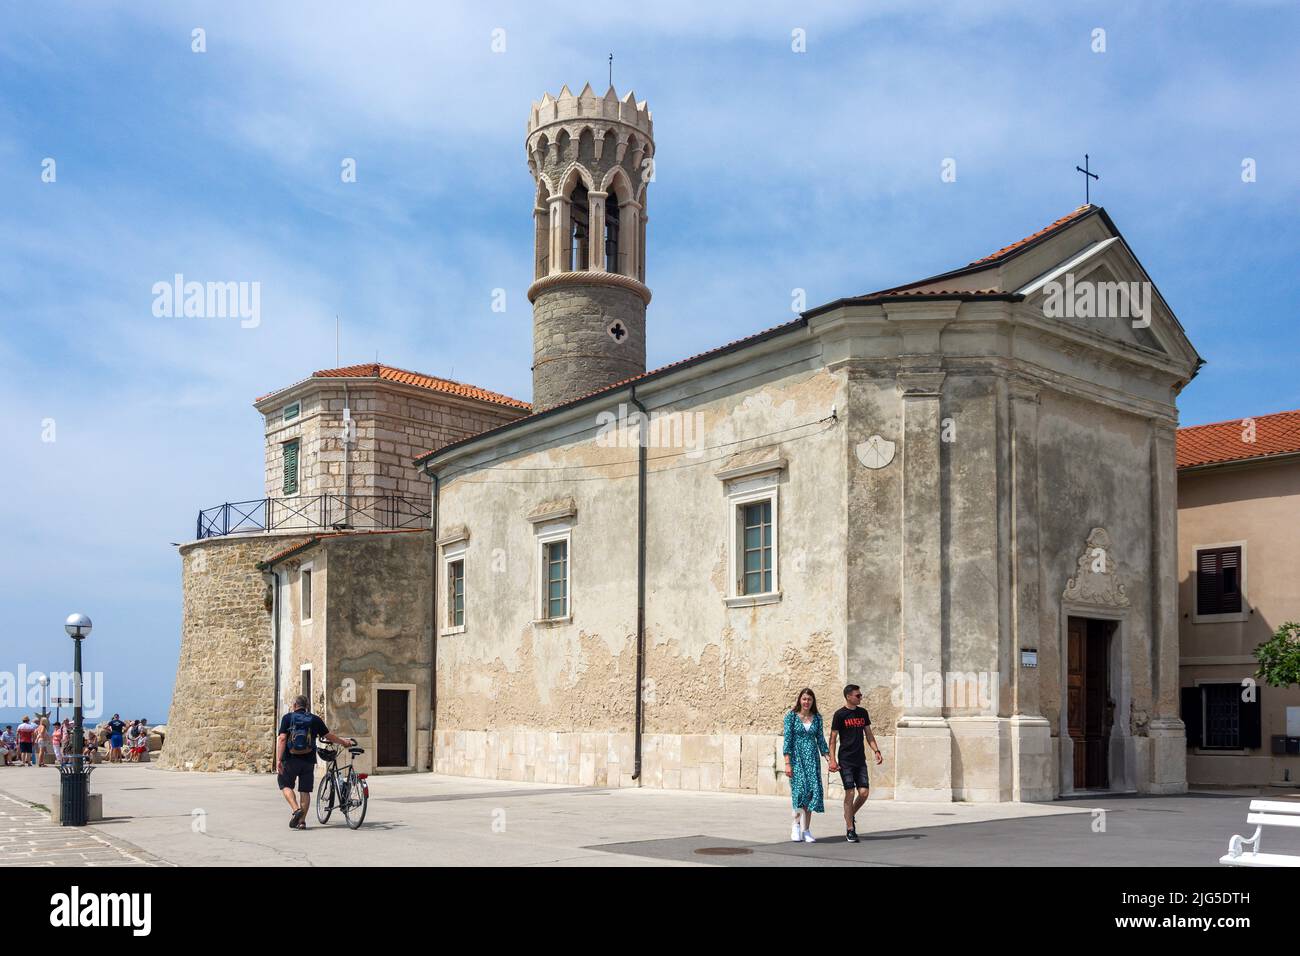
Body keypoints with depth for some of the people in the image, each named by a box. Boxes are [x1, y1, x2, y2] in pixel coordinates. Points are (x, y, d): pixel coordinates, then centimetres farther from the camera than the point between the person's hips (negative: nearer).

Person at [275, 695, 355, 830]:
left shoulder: (288, 718, 0)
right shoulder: (315, 720, 7)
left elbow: (282, 739, -11)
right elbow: (329, 736, 11)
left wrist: (278, 760, -15)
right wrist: (344, 741, 28)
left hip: (291, 759, -2)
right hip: (308, 760, 2)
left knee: (285, 784, 13)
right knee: (305, 790, 9)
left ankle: (296, 809, -8)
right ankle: (302, 821, 8)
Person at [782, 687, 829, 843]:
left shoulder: (817, 718, 10)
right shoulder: (791, 716, 0)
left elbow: (821, 739, 13)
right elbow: (787, 739, -3)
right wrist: (787, 763, -10)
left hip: (812, 757, 3)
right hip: (797, 757, -3)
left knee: (812, 790, -3)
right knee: (800, 787, -19)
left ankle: (806, 830, 5)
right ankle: (797, 825, -4)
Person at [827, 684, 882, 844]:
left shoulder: (863, 712, 10)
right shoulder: (840, 715, -5)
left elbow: (868, 734, 17)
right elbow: (833, 738, -4)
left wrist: (876, 751, 3)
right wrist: (832, 760, -12)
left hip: (860, 760, 5)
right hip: (845, 761, -5)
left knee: (864, 792, -3)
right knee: (850, 793, -6)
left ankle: (850, 816, 24)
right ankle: (850, 830, 2)